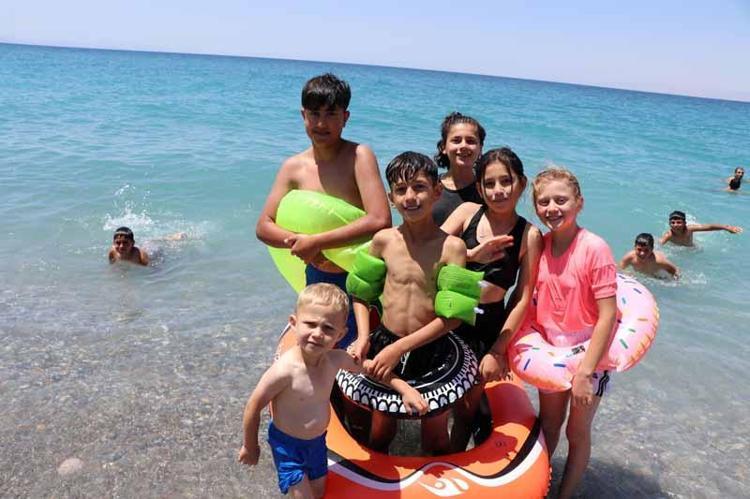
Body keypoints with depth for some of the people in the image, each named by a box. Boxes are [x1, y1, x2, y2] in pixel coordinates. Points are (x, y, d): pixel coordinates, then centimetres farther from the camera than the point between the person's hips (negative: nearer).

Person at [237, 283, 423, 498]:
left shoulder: (336, 359, -17)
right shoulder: (285, 370, -33)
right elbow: (253, 406, -20)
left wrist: (404, 388, 0)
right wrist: (250, 447, -6)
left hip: (317, 441, 6)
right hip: (288, 445, -6)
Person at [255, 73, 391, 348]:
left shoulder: (359, 156, -14)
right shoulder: (294, 167, -1)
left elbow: (380, 220, -25)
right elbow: (263, 227, 1)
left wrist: (316, 241, -21)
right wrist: (299, 242, -19)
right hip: (318, 277, 4)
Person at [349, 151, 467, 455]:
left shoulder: (451, 246, -14)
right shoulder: (384, 240, -5)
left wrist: (399, 348, -16)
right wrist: (363, 337, -7)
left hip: (432, 351, -2)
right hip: (384, 343, 2)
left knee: (435, 437, 17)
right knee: (380, 432, 19)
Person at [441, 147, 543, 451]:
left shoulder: (529, 235, -6)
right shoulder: (467, 212, -2)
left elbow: (522, 299, -7)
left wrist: (498, 350, -9)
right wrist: (471, 254, -29)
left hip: (489, 326, -1)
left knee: (467, 405, 14)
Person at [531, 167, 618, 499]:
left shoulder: (594, 248, -23)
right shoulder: (539, 245, -7)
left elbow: (608, 314, -22)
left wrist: (585, 371, -22)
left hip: (589, 355, -4)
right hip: (551, 353, 5)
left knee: (577, 432, 15)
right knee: (548, 426, 23)